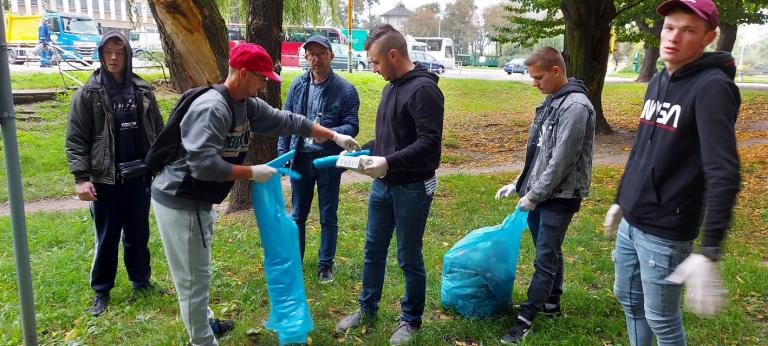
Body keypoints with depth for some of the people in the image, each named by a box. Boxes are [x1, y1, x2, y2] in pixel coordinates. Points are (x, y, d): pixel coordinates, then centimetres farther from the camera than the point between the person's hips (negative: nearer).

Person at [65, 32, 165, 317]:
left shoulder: (143, 91, 4)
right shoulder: (89, 93, -5)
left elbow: (158, 132, 8)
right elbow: (75, 139, -6)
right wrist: (81, 178, -14)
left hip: (140, 176, 3)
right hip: (105, 179, -2)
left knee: (138, 234, 15)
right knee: (107, 238, 8)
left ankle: (141, 280, 31)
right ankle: (101, 291, 24)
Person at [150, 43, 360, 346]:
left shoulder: (247, 105, 3)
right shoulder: (212, 109, -26)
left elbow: (287, 121, 10)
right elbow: (204, 165, -33)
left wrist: (334, 136, 10)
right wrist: (252, 173, -23)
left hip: (198, 201, 9)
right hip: (179, 202, -9)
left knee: (198, 271, 25)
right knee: (194, 277, 4)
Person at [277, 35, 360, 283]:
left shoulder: (345, 90, -9)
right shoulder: (298, 85, 2)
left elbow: (352, 126, -10)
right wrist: (283, 152, 2)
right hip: (300, 158, 3)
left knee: (328, 217, 9)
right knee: (298, 214, 16)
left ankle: (325, 265, 25)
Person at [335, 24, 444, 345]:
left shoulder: (423, 89, -17)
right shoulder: (391, 87, 11)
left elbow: (429, 143, -24)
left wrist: (388, 162, -29)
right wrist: (360, 151, 6)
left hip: (412, 189, -8)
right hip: (383, 185, 8)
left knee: (409, 257, 6)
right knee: (374, 249, 18)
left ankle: (411, 320, 26)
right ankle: (367, 309, 36)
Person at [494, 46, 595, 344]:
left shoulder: (576, 106, -18)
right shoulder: (550, 101, 11)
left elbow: (561, 160, -21)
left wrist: (534, 195, -16)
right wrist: (519, 184, 12)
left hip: (560, 196, -8)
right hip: (539, 193, 9)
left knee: (545, 258, -2)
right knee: (549, 252, 19)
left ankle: (525, 319, 4)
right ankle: (551, 303, 33)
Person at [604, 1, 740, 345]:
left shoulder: (712, 87, -17)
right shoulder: (657, 81, 8)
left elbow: (723, 175, -25)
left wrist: (708, 253, -30)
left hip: (664, 231, -7)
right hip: (631, 222, 8)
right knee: (627, 298, 20)